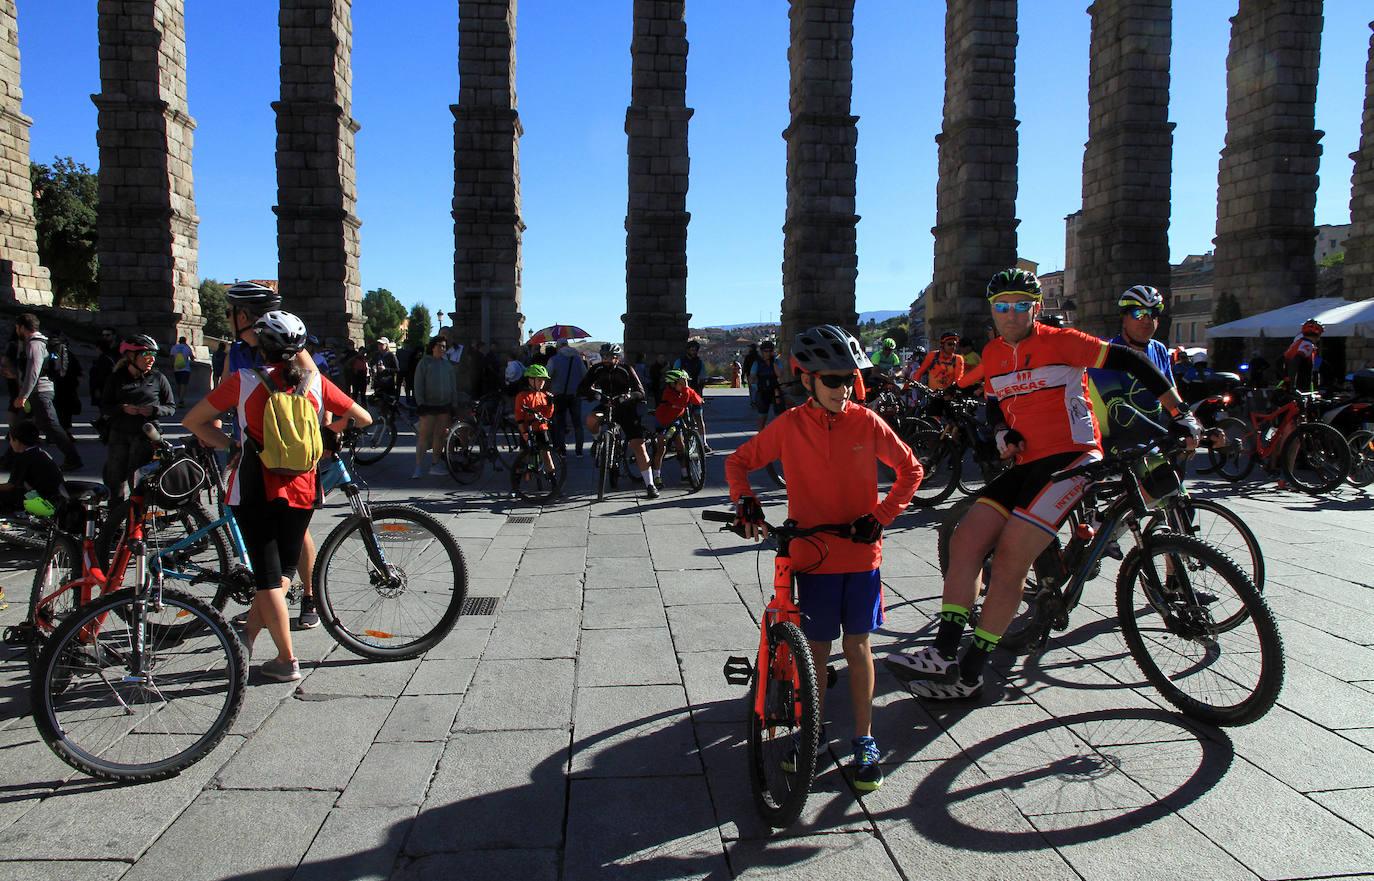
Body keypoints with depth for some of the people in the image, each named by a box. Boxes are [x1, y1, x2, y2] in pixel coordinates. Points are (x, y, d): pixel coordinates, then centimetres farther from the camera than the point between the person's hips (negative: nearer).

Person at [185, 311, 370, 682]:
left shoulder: (244, 380, -3)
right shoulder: (315, 381, 1)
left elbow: (193, 421, 2)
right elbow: (363, 418, 9)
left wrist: (229, 446, 11)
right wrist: (331, 430, 24)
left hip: (255, 490, -2)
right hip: (300, 489, 2)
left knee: (268, 577, 5)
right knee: (283, 572, 20)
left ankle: (287, 661, 8)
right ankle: (248, 634, 16)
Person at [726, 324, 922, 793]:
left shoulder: (866, 422, -5)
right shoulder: (789, 426, -6)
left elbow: (910, 470, 5)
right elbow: (738, 461, 6)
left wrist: (880, 516, -5)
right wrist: (745, 501, -11)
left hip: (861, 553, 0)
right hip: (814, 555, 0)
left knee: (858, 647, 7)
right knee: (817, 647, 8)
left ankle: (864, 741, 21)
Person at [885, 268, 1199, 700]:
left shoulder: (1060, 341, -6)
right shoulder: (992, 355, 12)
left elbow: (1130, 360, -5)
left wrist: (1180, 413, -7)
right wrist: (1002, 432, 3)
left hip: (1072, 458, -7)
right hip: (1027, 464, 7)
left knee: (1009, 559, -16)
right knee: (965, 540, -9)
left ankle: (969, 675, -8)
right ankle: (944, 654, -6)